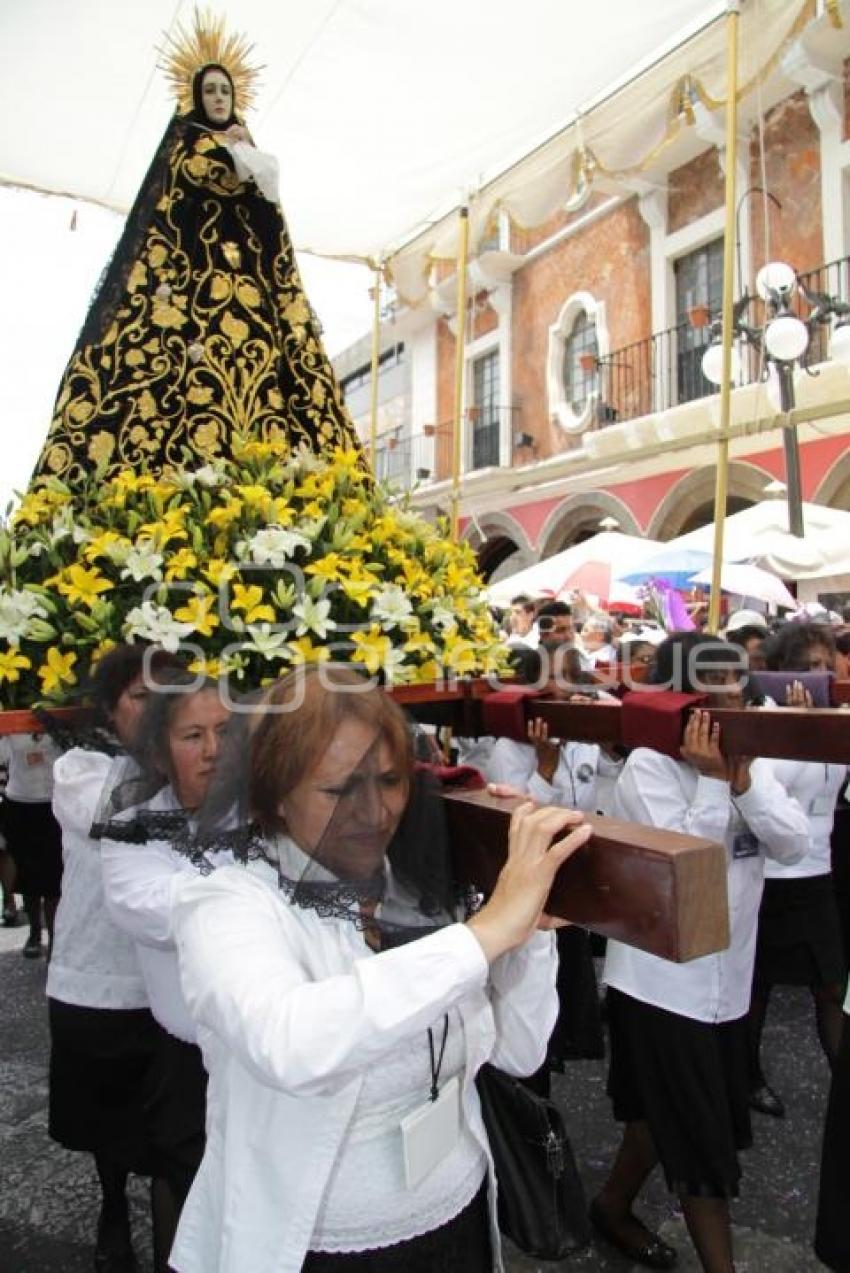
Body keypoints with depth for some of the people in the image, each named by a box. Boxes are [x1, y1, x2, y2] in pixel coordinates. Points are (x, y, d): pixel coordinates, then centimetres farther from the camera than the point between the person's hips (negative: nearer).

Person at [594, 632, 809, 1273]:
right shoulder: (648, 766, -18)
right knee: (700, 1137, 6)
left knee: (665, 1114, 24)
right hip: (663, 977, -7)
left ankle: (614, 1205, 46)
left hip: (727, 973, 7)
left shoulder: (749, 758, 2)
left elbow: (794, 843, -7)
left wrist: (741, 778, -20)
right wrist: (711, 780, -24)